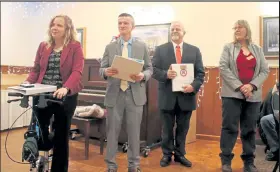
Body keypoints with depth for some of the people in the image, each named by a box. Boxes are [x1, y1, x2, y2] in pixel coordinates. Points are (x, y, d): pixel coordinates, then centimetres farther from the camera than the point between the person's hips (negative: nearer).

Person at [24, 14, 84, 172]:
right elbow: (36, 70, 12)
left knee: (61, 136, 7)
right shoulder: (43, 46, 12)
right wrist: (28, 84, -7)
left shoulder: (75, 47, -2)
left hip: (65, 97, -3)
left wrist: (66, 88, -29)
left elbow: (77, 71, -13)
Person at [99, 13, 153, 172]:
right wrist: (106, 71, -17)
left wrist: (143, 76, -15)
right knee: (112, 131, 6)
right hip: (115, 94, 1)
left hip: (135, 94, 0)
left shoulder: (142, 46, 8)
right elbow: (101, 69, 6)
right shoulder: (110, 47, 9)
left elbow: (150, 69, 7)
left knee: (134, 132, 7)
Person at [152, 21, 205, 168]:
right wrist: (165, 74, -21)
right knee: (167, 128, 9)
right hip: (167, 96, -1)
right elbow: (154, 70, -2)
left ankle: (180, 154, 26)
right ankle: (167, 154, 23)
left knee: (183, 128, 12)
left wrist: (194, 86, -15)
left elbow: (200, 73, 2)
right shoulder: (160, 49, 4)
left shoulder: (194, 50, 6)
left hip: (186, 96, 1)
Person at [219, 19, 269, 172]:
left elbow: (265, 70, 6)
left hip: (253, 95, 2)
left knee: (249, 130, 7)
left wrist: (252, 86, -11)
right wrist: (239, 86, -13)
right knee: (230, 127, -3)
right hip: (232, 94, -2)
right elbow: (223, 68, -5)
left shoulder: (257, 49, 13)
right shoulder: (228, 48, 7)